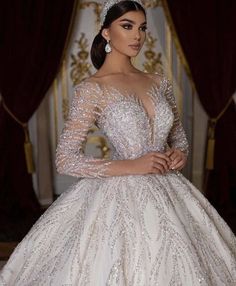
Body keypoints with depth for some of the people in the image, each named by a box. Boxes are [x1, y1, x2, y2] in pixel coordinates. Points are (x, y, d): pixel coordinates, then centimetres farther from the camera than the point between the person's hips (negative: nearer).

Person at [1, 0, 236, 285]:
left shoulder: (159, 82, 8)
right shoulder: (92, 89, -8)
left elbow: (178, 136, 20)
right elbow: (65, 159, -13)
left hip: (169, 194, 5)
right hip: (122, 196, -5)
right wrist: (131, 166, -18)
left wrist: (180, 154, -4)